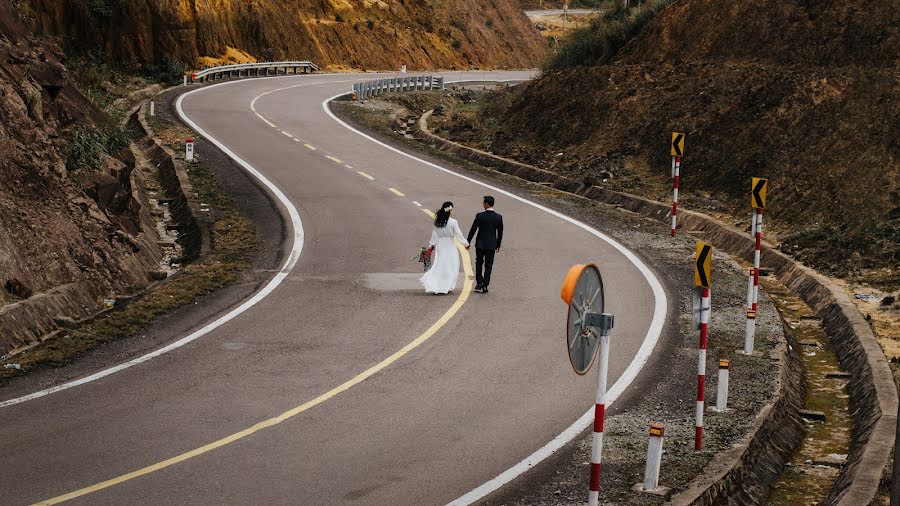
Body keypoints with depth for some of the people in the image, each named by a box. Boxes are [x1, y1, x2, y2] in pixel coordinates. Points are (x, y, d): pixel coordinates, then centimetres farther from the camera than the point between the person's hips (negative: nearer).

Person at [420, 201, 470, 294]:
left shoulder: (437, 222, -1)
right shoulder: (453, 222, -14)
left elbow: (434, 235, 4)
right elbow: (459, 234, -9)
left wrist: (431, 245, 13)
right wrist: (466, 244, 1)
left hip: (440, 246, 4)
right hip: (450, 246, -4)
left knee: (439, 265, 9)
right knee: (451, 267, 7)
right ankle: (448, 287, 8)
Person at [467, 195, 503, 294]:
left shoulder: (480, 216, -11)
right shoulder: (498, 217, -4)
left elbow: (473, 230, -6)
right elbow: (500, 233, 3)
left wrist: (468, 242, 5)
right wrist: (498, 245, 15)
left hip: (480, 244, -1)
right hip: (491, 245, 2)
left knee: (479, 264, 14)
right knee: (488, 266, 7)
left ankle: (479, 284, 11)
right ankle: (485, 286, 5)